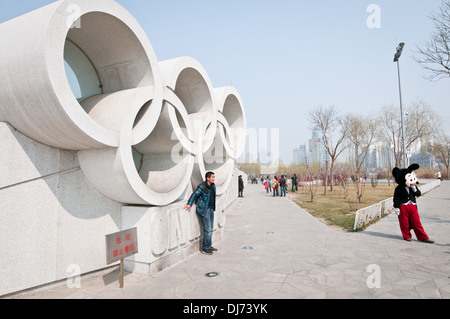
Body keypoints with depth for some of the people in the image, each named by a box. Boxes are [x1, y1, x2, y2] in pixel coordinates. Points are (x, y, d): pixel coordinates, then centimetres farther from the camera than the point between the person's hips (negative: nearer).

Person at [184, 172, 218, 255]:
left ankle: (209, 246, 26)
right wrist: (189, 204, -19)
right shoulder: (202, 187, -16)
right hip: (204, 210, -8)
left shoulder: (213, 186, 7)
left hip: (211, 209, 8)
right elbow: (194, 195, -12)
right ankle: (205, 248, 6)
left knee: (211, 229, 14)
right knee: (207, 229, -6)